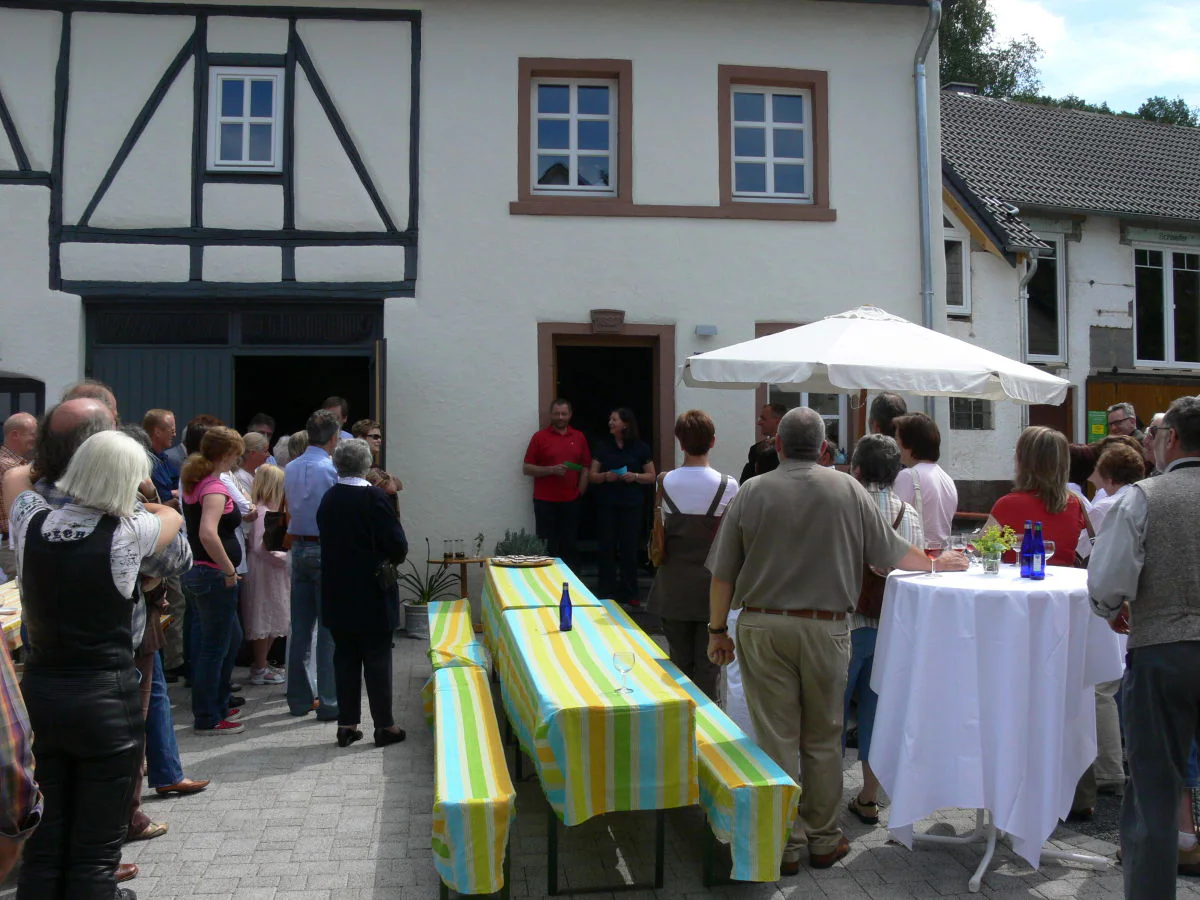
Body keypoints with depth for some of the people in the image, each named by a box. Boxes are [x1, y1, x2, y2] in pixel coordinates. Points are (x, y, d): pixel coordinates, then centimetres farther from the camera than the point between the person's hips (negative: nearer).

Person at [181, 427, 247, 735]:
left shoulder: (193, 481, 10)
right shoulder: (215, 488, -19)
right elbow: (208, 534, -33)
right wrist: (230, 570, -23)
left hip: (195, 571, 10)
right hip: (214, 575, -10)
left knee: (232, 638, 22)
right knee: (215, 647, 1)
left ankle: (217, 704, 33)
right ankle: (207, 719, 11)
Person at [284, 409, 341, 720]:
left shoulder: (291, 468, 7)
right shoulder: (331, 470, -14)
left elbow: (291, 508, 14)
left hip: (299, 547, 7)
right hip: (326, 550, -6)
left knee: (300, 628, 12)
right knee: (329, 630, -1)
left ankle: (299, 698, 20)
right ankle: (329, 703, 1)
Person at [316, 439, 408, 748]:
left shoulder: (328, 498, 1)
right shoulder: (375, 498, -16)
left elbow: (329, 541, 8)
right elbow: (398, 546, -14)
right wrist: (395, 558, 7)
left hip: (337, 593, 5)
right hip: (372, 595, -5)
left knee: (345, 656, 12)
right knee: (377, 658, 4)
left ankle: (347, 724, 17)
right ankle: (384, 725, 10)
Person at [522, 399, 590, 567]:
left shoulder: (579, 437, 9)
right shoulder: (539, 437, -1)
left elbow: (585, 468, 12)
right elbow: (527, 468, -3)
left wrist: (580, 493, 3)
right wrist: (552, 469, -15)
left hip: (570, 501, 3)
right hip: (545, 501, -3)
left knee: (568, 546, 6)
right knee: (546, 547, -2)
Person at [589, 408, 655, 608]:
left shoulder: (640, 447, 3)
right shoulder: (602, 446, 6)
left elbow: (651, 476, 4)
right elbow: (592, 475, 7)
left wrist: (635, 476, -14)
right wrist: (605, 476, -13)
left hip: (631, 504, -1)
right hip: (607, 504, 1)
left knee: (630, 549, 1)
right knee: (607, 548, 1)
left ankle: (629, 594, 11)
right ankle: (607, 593, 9)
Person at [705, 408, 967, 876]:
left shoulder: (752, 492, -2)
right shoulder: (848, 490, -2)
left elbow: (723, 573, -1)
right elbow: (890, 551, 6)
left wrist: (718, 630, 10)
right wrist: (937, 563, 25)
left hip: (763, 627, 0)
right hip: (825, 627, 1)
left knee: (776, 739, 5)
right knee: (823, 739, 12)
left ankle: (785, 845, 12)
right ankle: (823, 840, 23)